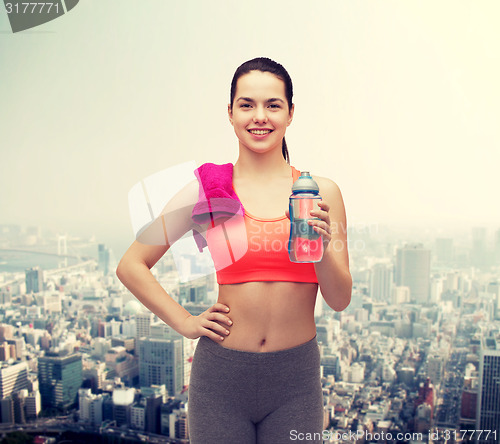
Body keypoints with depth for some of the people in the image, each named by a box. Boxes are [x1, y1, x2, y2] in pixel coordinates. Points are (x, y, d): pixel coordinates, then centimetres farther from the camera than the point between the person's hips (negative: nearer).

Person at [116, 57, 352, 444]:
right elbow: (130, 266, 3)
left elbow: (340, 300, -1)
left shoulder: (320, 192, -2)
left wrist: (321, 247, -18)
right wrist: (185, 322, -3)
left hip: (295, 381, 1)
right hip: (221, 373, -1)